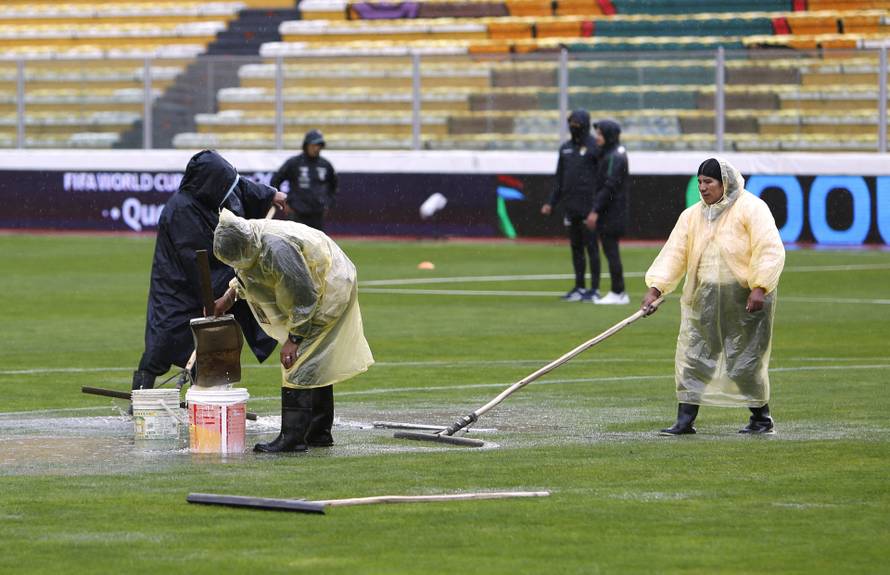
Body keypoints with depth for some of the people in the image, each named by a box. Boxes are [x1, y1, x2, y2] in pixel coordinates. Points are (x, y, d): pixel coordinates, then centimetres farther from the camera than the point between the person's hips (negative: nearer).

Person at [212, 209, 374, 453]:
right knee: (316, 366, 16)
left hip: (329, 293, -10)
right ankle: (319, 432, 25)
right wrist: (229, 297, 5)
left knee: (300, 362, -12)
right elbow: (246, 274, 19)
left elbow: (305, 297, -27)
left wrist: (294, 338, -20)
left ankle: (292, 437, -12)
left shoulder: (277, 250, -35)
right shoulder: (248, 238, -6)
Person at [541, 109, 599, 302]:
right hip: (570, 206, 7)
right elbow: (560, 179, 20)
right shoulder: (565, 148, 15)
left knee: (591, 246, -5)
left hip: (588, 206, -7)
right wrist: (551, 203, 13)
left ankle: (594, 289, -2)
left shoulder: (594, 147, -6)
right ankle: (579, 287, 15)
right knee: (576, 247, 9)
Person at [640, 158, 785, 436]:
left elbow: (770, 250, -14)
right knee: (692, 356, -1)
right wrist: (655, 288, -8)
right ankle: (685, 420, 2)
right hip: (704, 300, 6)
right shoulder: (692, 216, 9)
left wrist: (759, 288, -23)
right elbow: (674, 253, 3)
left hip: (745, 298, -6)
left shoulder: (751, 209, -9)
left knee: (745, 361, -1)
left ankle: (761, 418, 15)